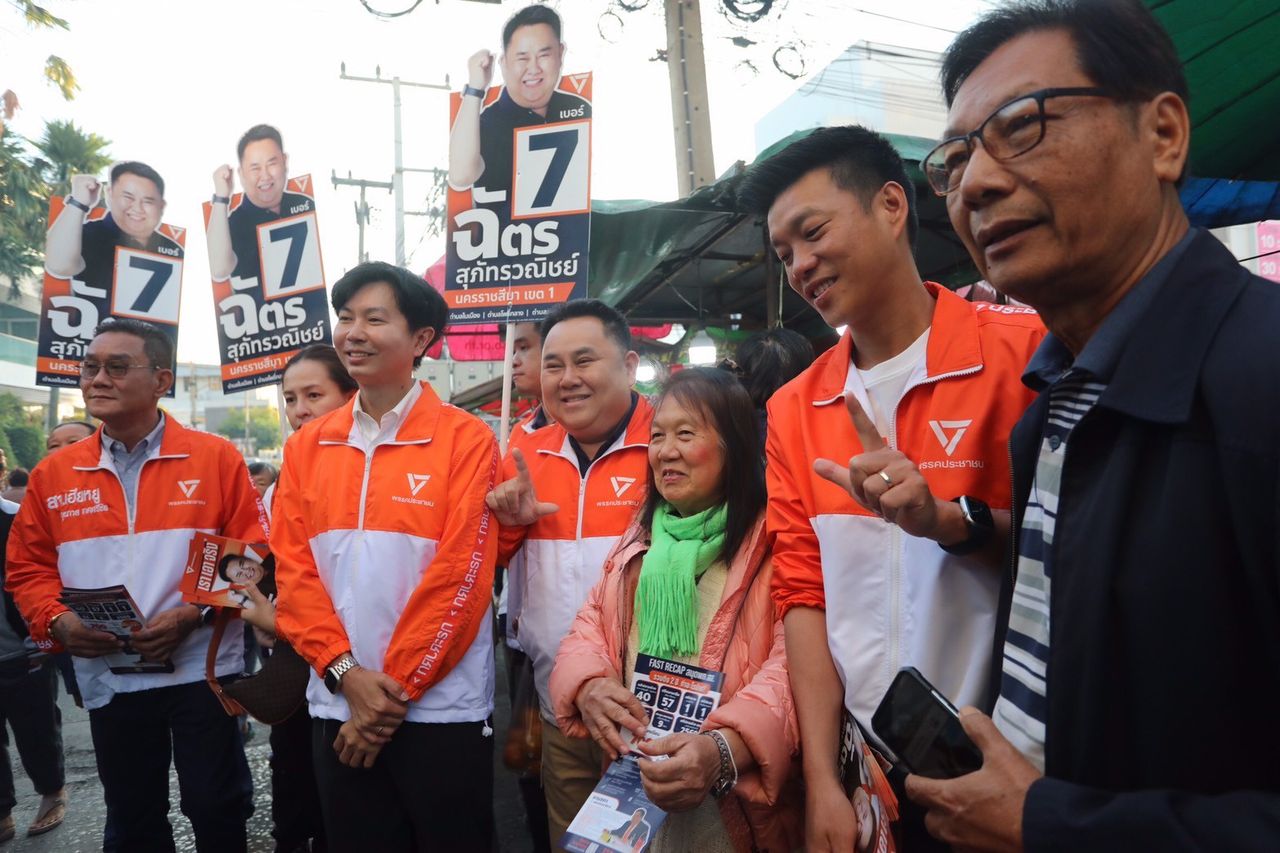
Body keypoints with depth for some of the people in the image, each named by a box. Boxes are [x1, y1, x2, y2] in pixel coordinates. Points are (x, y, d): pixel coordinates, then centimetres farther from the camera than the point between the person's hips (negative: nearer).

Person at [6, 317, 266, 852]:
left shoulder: (215, 458, -4)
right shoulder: (52, 473, 6)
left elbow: (251, 552, -5)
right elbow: (28, 569, 10)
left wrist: (196, 612, -17)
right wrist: (57, 621, -9)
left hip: (201, 670, -3)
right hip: (109, 680, 3)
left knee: (216, 808, 8)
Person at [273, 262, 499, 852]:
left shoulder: (466, 440, -8)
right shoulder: (306, 447, 6)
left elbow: (461, 575, -12)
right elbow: (293, 570, 3)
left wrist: (394, 689, -12)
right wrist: (347, 673, -9)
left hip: (440, 708, -3)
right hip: (338, 706, 4)